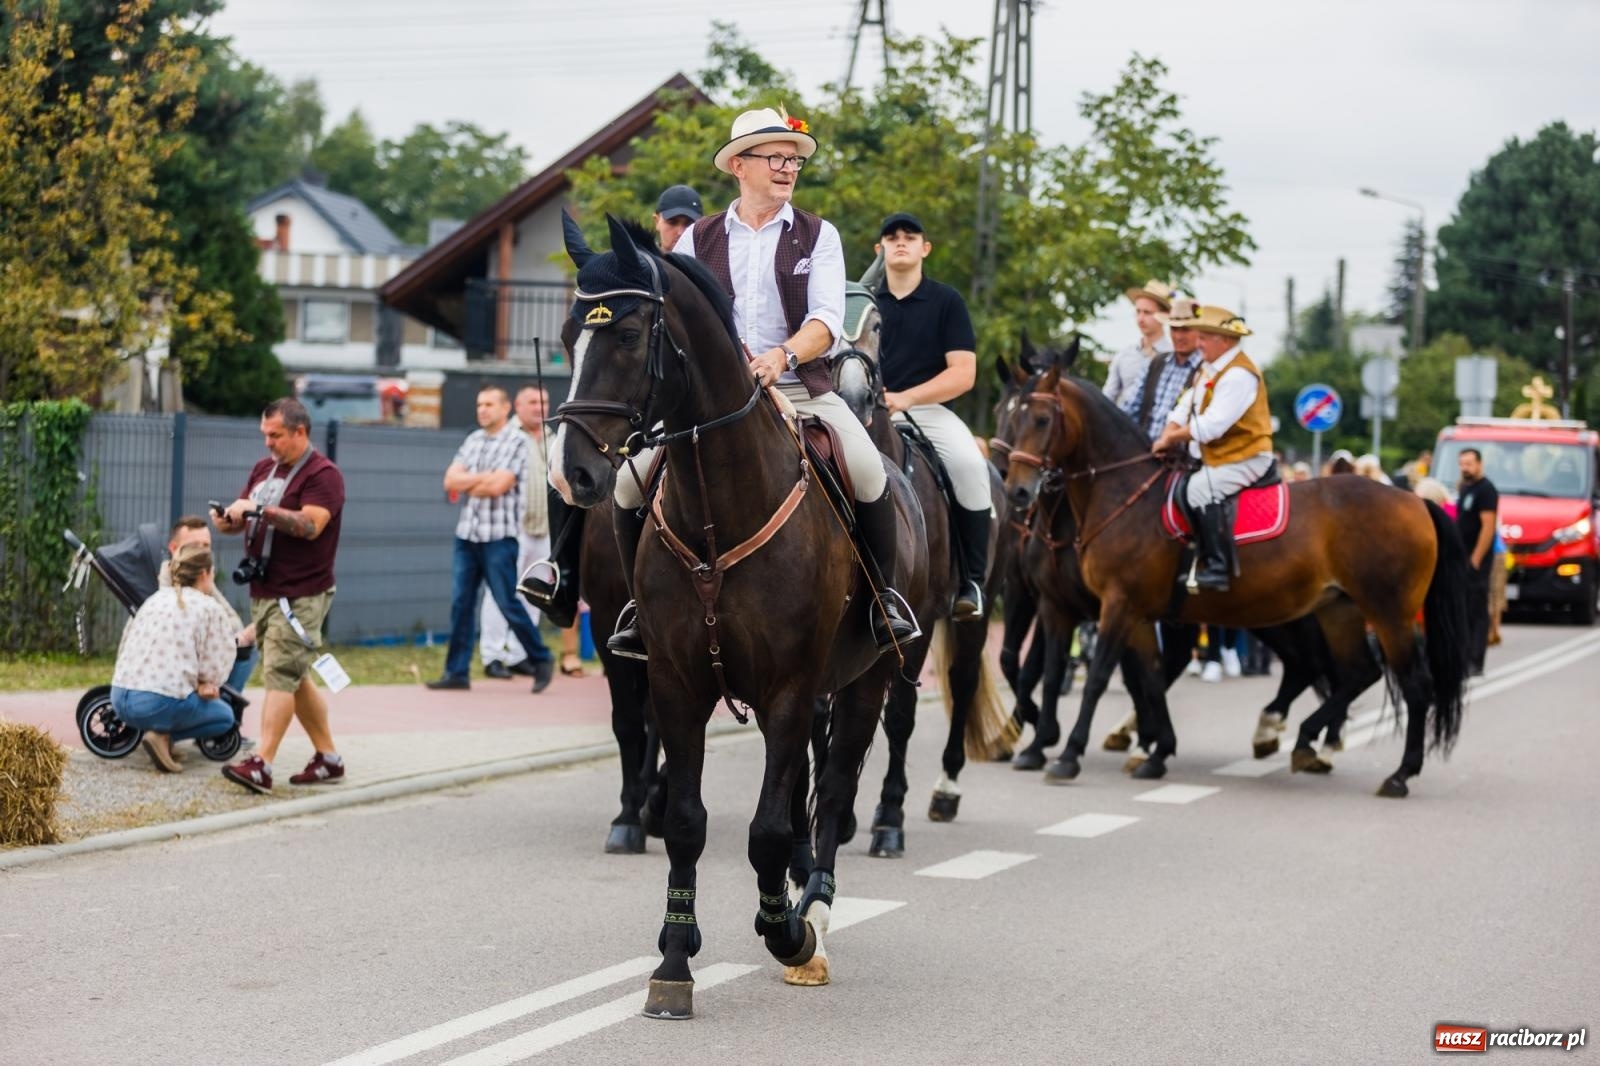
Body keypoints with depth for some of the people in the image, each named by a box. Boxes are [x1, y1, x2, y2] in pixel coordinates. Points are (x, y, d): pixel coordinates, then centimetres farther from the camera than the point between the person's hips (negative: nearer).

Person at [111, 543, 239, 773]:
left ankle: (161, 734, 5)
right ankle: (163, 735, -5)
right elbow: (214, 670, -6)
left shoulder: (153, 600, 17)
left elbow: (123, 649, 17)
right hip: (161, 704, -7)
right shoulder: (211, 609, -1)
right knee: (225, 716, 18)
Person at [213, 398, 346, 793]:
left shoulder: (322, 474, -9)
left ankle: (261, 764, -19)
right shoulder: (263, 469, 16)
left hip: (300, 595, -9)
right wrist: (228, 519, -6)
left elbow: (310, 524, -23)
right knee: (294, 678, 13)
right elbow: (242, 518, 18)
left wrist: (261, 510, -27)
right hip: (263, 592, 9)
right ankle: (328, 757, 21)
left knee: (280, 675, -14)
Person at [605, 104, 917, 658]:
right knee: (631, 482, -15)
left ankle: (885, 596, -5)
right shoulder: (698, 239, 11)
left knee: (868, 473, -27)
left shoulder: (818, 236, 7)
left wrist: (784, 355, -27)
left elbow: (827, 319, -7)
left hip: (801, 388, -1)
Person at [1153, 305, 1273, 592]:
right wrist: (1167, 437, -7)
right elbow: (1184, 407, 11)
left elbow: (1212, 425, -26)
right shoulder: (1209, 369, 13)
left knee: (1201, 488, -30)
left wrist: (1173, 437, -17)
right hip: (1219, 458, 11)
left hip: (1245, 458, -11)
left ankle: (1217, 567, -31)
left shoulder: (1238, 375, -19)